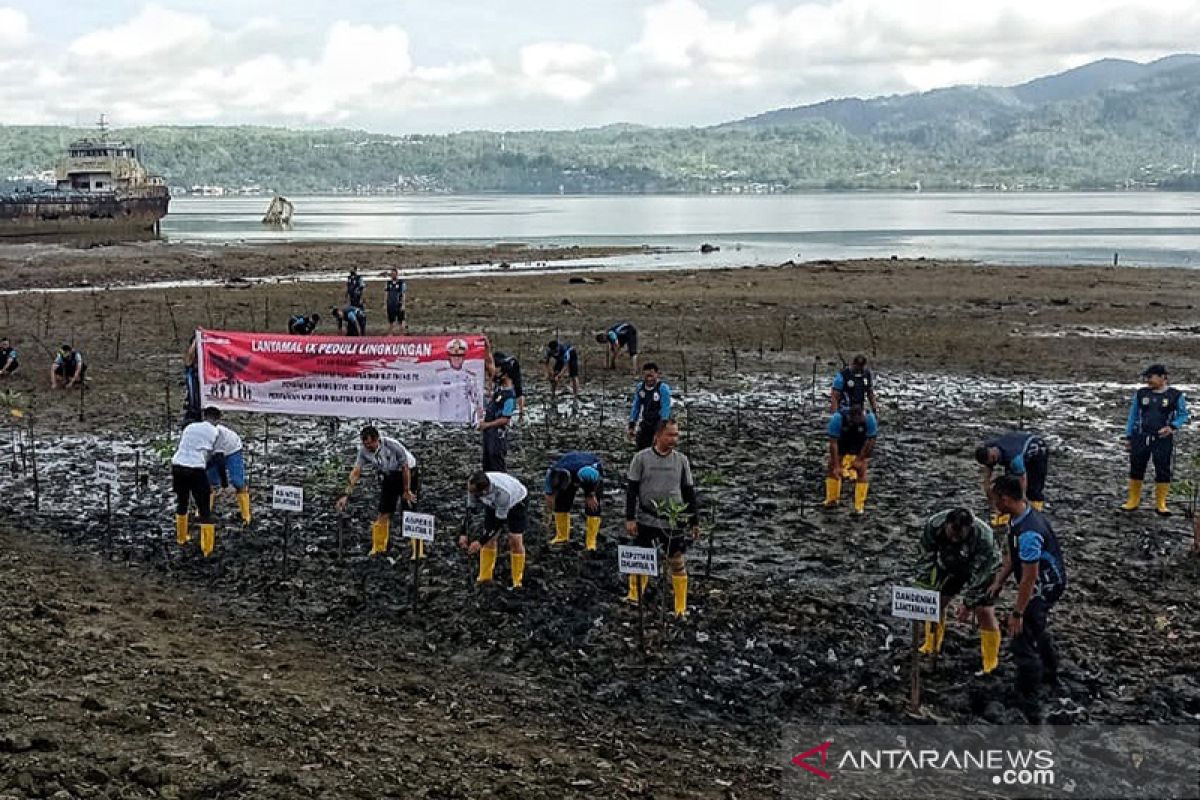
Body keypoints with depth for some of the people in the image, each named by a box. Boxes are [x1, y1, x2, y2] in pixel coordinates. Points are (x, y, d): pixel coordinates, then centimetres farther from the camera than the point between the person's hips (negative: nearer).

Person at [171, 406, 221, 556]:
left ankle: (181, 537, 43)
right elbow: (208, 455, 3)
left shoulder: (190, 426, 20)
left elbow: (179, 447, 21)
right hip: (196, 469, -5)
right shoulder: (214, 432, 8)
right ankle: (207, 549, 1)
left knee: (182, 502, 28)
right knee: (204, 510, 4)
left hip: (177, 466, 5)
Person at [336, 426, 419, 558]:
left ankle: (418, 551, -7)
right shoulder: (364, 450, -17)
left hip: (408, 472, -5)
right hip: (390, 476, 5)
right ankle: (379, 548, 17)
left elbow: (405, 468, -22)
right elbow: (356, 472, -17)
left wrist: (406, 490, -16)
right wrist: (346, 494, -26)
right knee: (383, 513, 3)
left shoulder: (392, 446, -32)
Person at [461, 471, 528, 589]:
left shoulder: (503, 492, -46)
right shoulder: (474, 486, -31)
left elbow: (499, 522, -34)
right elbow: (470, 509, -14)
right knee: (489, 538, -3)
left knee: (515, 540, -13)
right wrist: (464, 534, -21)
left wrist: (480, 543, -32)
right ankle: (485, 577, 11)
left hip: (516, 502, -5)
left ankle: (517, 582, -1)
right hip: (493, 504, 5)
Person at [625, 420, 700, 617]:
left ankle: (681, 608, 11)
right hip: (646, 520, -1)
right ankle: (634, 597, 24)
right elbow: (631, 489, -1)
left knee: (677, 563, 2)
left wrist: (695, 521, 7)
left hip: (674, 521, 1)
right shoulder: (641, 458, -4)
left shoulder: (681, 460, 2)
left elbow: (689, 491, 8)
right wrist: (630, 518, -6)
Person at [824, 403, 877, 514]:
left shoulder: (869, 418, -33)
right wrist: (836, 466, -31)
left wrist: (859, 459, -18)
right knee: (832, 466, -2)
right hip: (842, 443, 1)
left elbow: (870, 441, -20)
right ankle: (832, 500, 18)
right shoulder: (838, 418, -35)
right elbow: (833, 443, -30)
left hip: (861, 445, -1)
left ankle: (860, 506, -5)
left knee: (861, 469, -13)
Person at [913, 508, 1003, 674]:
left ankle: (991, 663, 4)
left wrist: (968, 604, -22)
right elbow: (925, 559, -19)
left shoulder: (984, 536, -40)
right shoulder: (933, 525, -32)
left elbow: (979, 573, -29)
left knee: (984, 611, -10)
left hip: (983, 567, -4)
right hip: (949, 565, 4)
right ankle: (931, 646, 23)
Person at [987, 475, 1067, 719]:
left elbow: (1029, 579, -30)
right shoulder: (1019, 516, -4)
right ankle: (1049, 673, 56)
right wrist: (999, 581, 7)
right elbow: (1012, 554, 9)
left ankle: (1027, 705, -3)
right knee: (1037, 628, 31)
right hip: (1045, 582, 11)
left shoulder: (1029, 532, -35)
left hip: (1044, 587, -11)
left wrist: (1017, 613, -24)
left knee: (1022, 640, -10)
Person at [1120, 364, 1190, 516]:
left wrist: (1172, 426, -15)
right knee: (1136, 469, 6)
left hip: (1163, 439, -2)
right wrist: (1128, 437, 9)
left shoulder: (1175, 395, -1)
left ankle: (1160, 504, 11)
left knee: (1163, 471, 0)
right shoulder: (1140, 394, 5)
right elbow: (1133, 416, 11)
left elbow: (1183, 415, 4)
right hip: (1140, 438, 2)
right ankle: (1133, 501, 18)